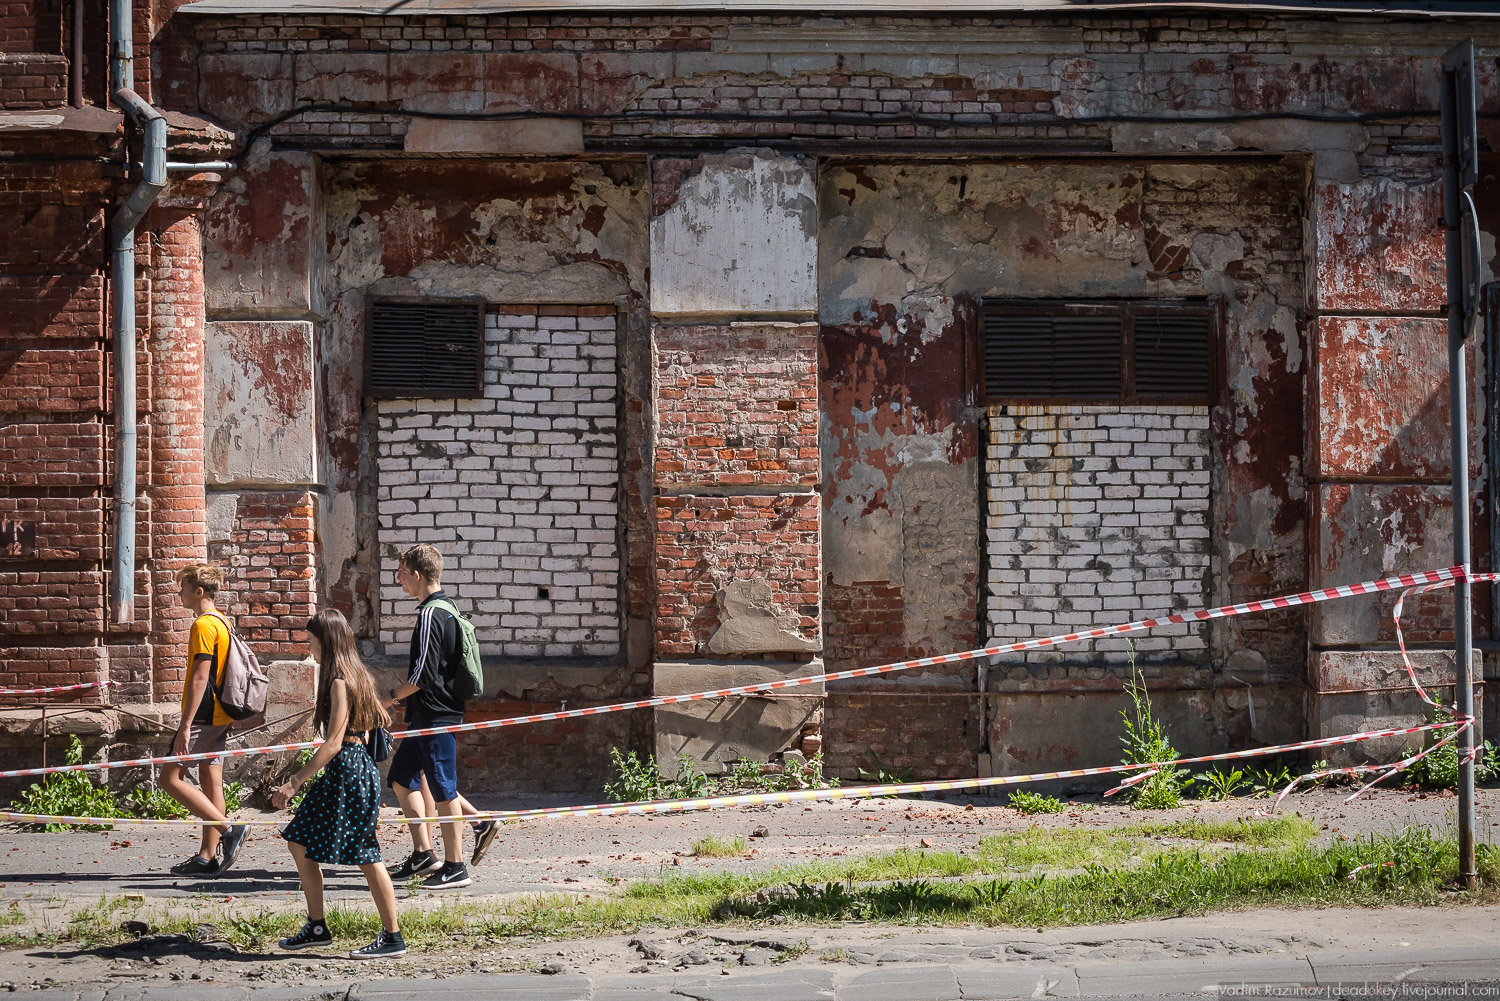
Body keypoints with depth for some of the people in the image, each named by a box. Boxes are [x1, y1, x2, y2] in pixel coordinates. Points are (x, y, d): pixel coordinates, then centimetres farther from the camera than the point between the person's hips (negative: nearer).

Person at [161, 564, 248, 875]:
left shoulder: (203, 625, -14)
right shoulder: (221, 622, 16)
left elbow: (200, 678, -20)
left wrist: (185, 725, -22)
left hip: (203, 716, -10)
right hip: (220, 717, 10)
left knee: (171, 777, -8)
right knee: (211, 782, 8)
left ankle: (228, 829, -13)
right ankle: (208, 857, 10)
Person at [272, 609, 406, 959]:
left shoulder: (340, 682, -16)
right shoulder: (354, 675, 12)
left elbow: (333, 743, -22)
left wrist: (295, 782, -23)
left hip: (348, 770, -10)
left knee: (366, 858, -5)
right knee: (300, 843, 12)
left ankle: (393, 938, 1)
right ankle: (316, 927, 17)